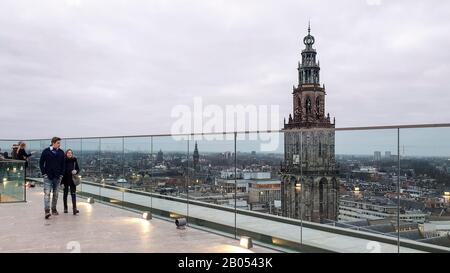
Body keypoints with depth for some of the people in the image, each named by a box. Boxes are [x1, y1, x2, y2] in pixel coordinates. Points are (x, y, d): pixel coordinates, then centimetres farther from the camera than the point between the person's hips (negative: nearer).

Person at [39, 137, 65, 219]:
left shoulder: (61, 152, 4)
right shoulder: (46, 151, -5)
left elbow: (63, 164, 10)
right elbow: (41, 163, 0)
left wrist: (61, 174, 3)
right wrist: (44, 173, -6)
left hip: (57, 177, 3)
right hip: (48, 177, -3)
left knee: (55, 194, 10)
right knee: (47, 193, -11)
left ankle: (54, 209, 23)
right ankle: (47, 211, -14)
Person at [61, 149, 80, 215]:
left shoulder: (74, 160, 1)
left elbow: (78, 169, 9)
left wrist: (76, 171, -16)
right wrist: (61, 181, -6)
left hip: (72, 180, 1)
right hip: (65, 180, -1)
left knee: (73, 194, -6)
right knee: (65, 194, 11)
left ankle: (74, 208, -10)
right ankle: (65, 208, 22)